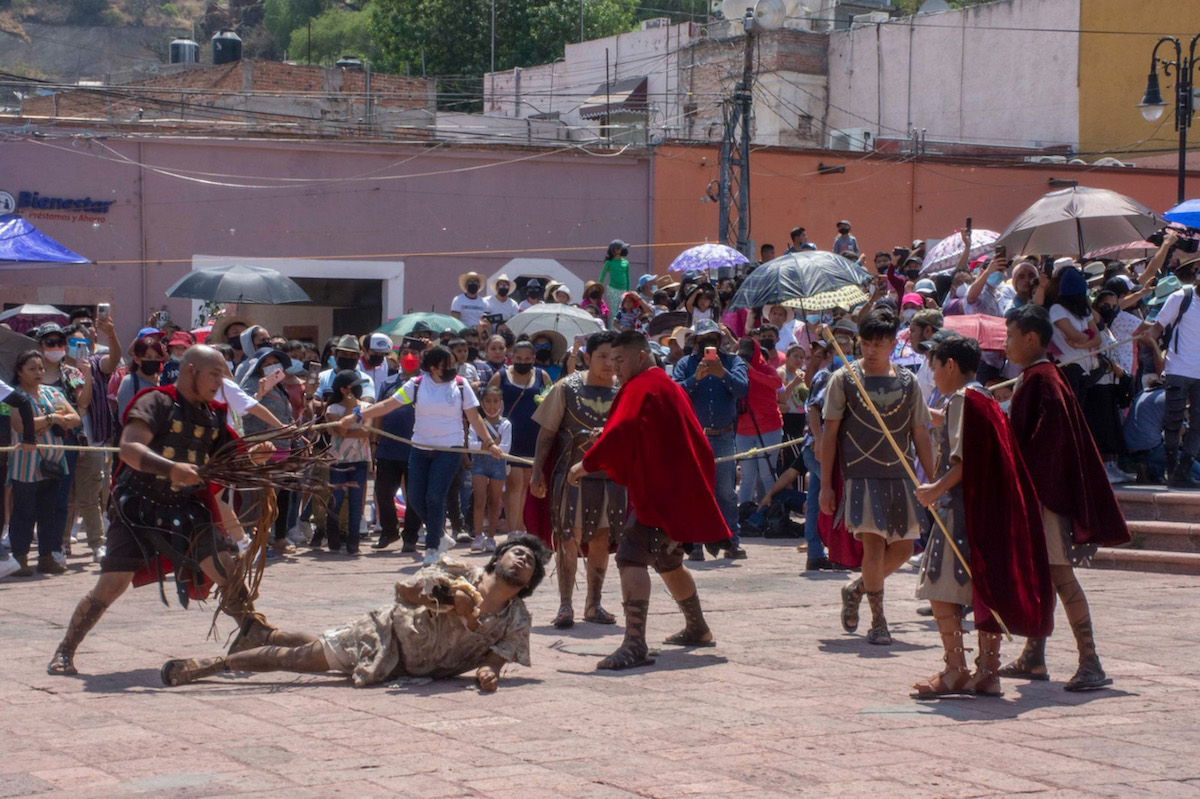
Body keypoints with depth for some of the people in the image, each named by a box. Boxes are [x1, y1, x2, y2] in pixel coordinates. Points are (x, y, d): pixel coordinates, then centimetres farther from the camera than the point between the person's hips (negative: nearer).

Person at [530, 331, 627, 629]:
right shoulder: (567, 388, -3)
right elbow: (547, 432, 0)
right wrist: (537, 472, -5)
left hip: (611, 475, 3)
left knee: (601, 539, 8)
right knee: (569, 539, -2)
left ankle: (593, 604, 20)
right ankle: (565, 606, 4)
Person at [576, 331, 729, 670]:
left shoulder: (640, 387, -11)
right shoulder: (670, 386, 20)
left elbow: (621, 431, -25)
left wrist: (586, 464, -22)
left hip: (658, 491, -11)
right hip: (682, 488, 11)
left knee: (631, 557, -20)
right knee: (667, 562, 26)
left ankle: (635, 645, -32)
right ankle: (697, 628, 40)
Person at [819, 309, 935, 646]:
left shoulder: (907, 381, 8)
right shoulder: (844, 379, -1)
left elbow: (920, 435, 12)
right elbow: (830, 434, 0)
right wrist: (826, 485, -3)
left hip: (899, 476, 4)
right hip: (860, 475, -4)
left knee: (903, 548, 4)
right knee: (874, 543, -12)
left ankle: (856, 589, 28)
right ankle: (878, 621, -2)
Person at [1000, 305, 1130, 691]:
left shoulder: (1041, 380, -15)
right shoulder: (1033, 378, 16)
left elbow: (1051, 435, -24)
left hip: (1045, 490, -11)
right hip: (1036, 489, 11)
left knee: (1059, 575, -11)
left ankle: (1091, 664, -12)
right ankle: (1033, 658, 23)